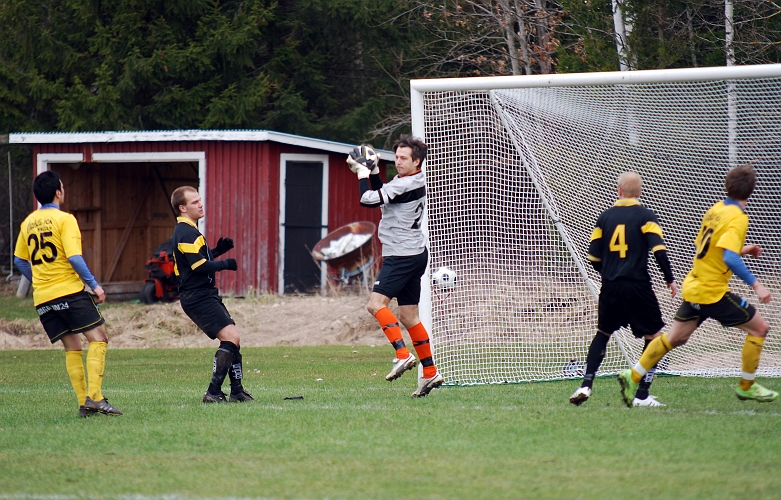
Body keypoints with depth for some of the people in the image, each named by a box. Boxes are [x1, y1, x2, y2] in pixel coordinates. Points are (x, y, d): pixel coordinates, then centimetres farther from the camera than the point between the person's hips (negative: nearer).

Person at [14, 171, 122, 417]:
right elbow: (74, 257, -16)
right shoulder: (64, 219, -8)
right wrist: (94, 285, -9)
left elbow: (19, 260, 19)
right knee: (98, 339, -4)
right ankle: (94, 396, -17)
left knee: (72, 347, 11)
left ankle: (83, 402, 3)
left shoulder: (28, 223, 12)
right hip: (69, 291, -6)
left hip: (42, 299, 7)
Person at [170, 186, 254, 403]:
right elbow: (200, 266, -22)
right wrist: (225, 264, -9)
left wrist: (217, 251, 9)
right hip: (197, 297, -11)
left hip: (205, 294, 11)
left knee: (232, 340, 13)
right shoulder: (186, 233, -16)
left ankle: (237, 391, 18)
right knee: (230, 337, -18)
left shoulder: (187, 230, 18)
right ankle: (213, 392, -19)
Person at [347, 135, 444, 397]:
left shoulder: (407, 184, -17)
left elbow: (369, 199, -21)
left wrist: (362, 172, -6)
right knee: (409, 316, 12)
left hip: (402, 255, -10)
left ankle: (403, 355, -26)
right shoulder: (413, 181, 14)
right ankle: (430, 372, 12)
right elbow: (381, 197, 28)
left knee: (377, 303, -17)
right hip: (414, 255, 10)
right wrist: (373, 171, 15)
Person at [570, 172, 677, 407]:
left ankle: (586, 385, 8)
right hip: (638, 286, -4)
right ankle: (642, 395, -1)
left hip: (610, 287, 4)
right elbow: (658, 249, -14)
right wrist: (670, 279, -4)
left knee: (603, 333, 21)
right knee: (653, 337, 6)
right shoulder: (645, 215, -3)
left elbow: (594, 257, 8)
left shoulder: (605, 217, 8)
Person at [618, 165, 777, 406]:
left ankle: (633, 375, 15)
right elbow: (729, 258, -31)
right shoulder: (737, 218, -18)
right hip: (712, 292, -8)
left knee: (675, 338, 16)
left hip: (694, 286, 8)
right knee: (759, 328, 3)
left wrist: (741, 249, 23)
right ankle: (746, 386, 10)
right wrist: (755, 284, -30)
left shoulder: (715, 210, 7)